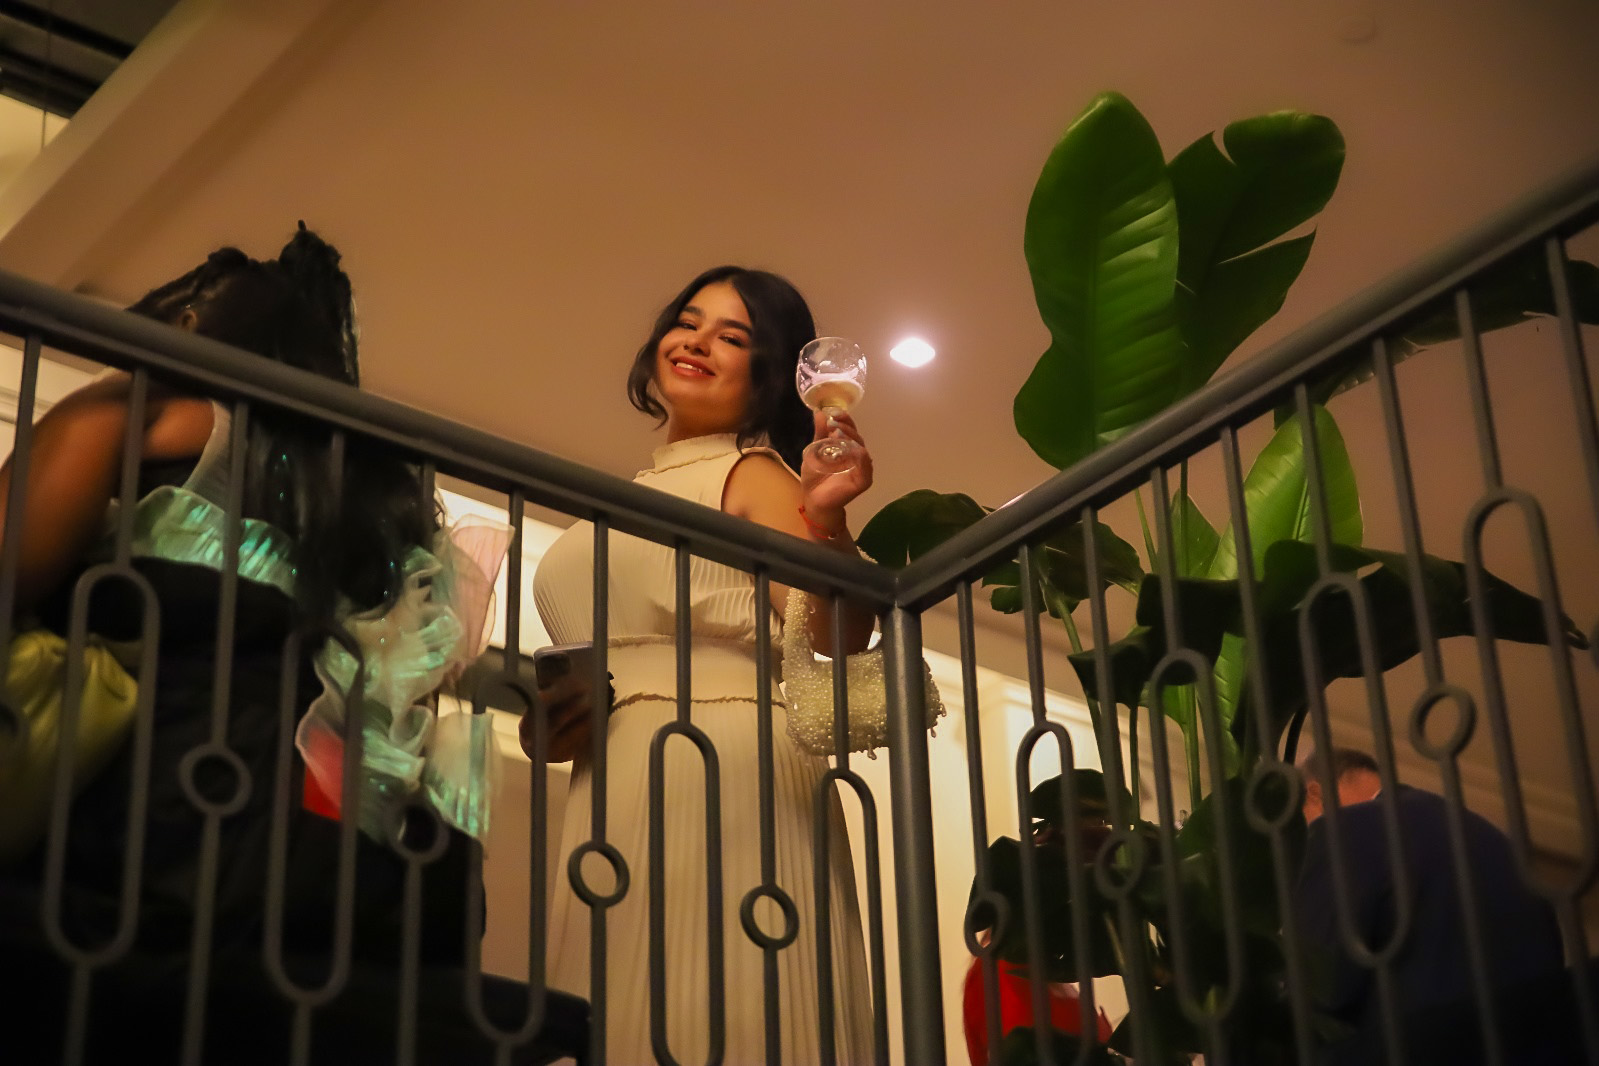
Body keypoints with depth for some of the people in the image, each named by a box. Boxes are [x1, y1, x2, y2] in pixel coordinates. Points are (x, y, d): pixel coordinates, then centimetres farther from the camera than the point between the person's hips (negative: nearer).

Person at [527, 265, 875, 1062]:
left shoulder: (753, 474, 4)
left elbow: (838, 634, -10)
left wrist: (825, 520, -26)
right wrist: (557, 714, 10)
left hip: (722, 765, -7)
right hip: (613, 784, 7)